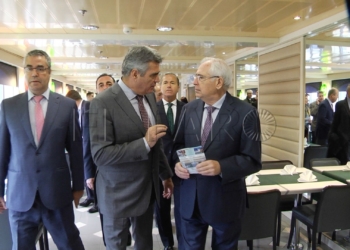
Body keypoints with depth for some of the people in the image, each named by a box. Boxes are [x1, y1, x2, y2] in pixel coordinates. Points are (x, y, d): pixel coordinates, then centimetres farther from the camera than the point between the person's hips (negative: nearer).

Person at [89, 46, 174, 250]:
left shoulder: (149, 97, 2)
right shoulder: (104, 103, -21)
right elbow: (100, 154, -25)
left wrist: (166, 174, 15)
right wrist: (144, 143, -31)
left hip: (148, 188, 6)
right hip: (119, 193, -6)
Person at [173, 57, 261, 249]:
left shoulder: (245, 113, -13)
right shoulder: (189, 109, 3)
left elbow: (252, 160, -14)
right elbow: (179, 145, 10)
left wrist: (221, 167, -28)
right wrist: (178, 163, -11)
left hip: (225, 199, -3)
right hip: (190, 198, 4)